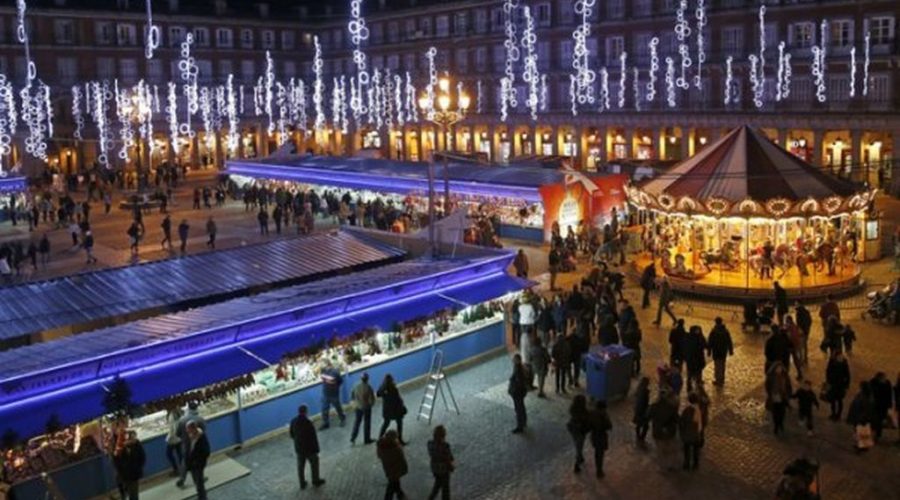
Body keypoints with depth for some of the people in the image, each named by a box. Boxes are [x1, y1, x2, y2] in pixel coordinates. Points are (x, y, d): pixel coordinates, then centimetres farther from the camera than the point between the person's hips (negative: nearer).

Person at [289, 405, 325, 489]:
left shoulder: (293, 421, -9)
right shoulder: (308, 423, -27)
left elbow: (291, 435, 5)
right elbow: (314, 438, -22)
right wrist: (316, 450, -10)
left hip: (298, 448, 5)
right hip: (309, 448, -5)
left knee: (300, 466, 19)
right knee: (314, 464, 18)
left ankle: (302, 484, 30)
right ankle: (316, 481, 33)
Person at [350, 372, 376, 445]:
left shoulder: (356, 385, -11)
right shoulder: (368, 387, -26)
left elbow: (352, 395, 2)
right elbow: (371, 399, -20)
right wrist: (371, 403, 2)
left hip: (358, 407, 4)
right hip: (366, 407, -4)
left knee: (357, 422, 18)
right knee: (367, 423, 12)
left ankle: (352, 438, 18)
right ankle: (367, 439, 24)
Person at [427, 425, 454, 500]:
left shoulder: (430, 443, -15)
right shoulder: (445, 446, -32)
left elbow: (431, 455, 0)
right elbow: (449, 459, -20)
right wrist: (452, 467, 0)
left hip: (434, 468, 5)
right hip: (444, 468, -5)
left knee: (438, 483, 30)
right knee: (445, 487, 17)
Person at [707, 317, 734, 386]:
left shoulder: (713, 332, -18)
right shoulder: (726, 331, -5)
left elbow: (710, 342, -13)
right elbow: (729, 342, 2)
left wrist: (709, 351, -3)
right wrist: (731, 351, 12)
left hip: (716, 352, -4)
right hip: (724, 352, 4)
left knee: (717, 366, 6)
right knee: (722, 366, 17)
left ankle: (718, 381, 12)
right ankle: (721, 380, 28)